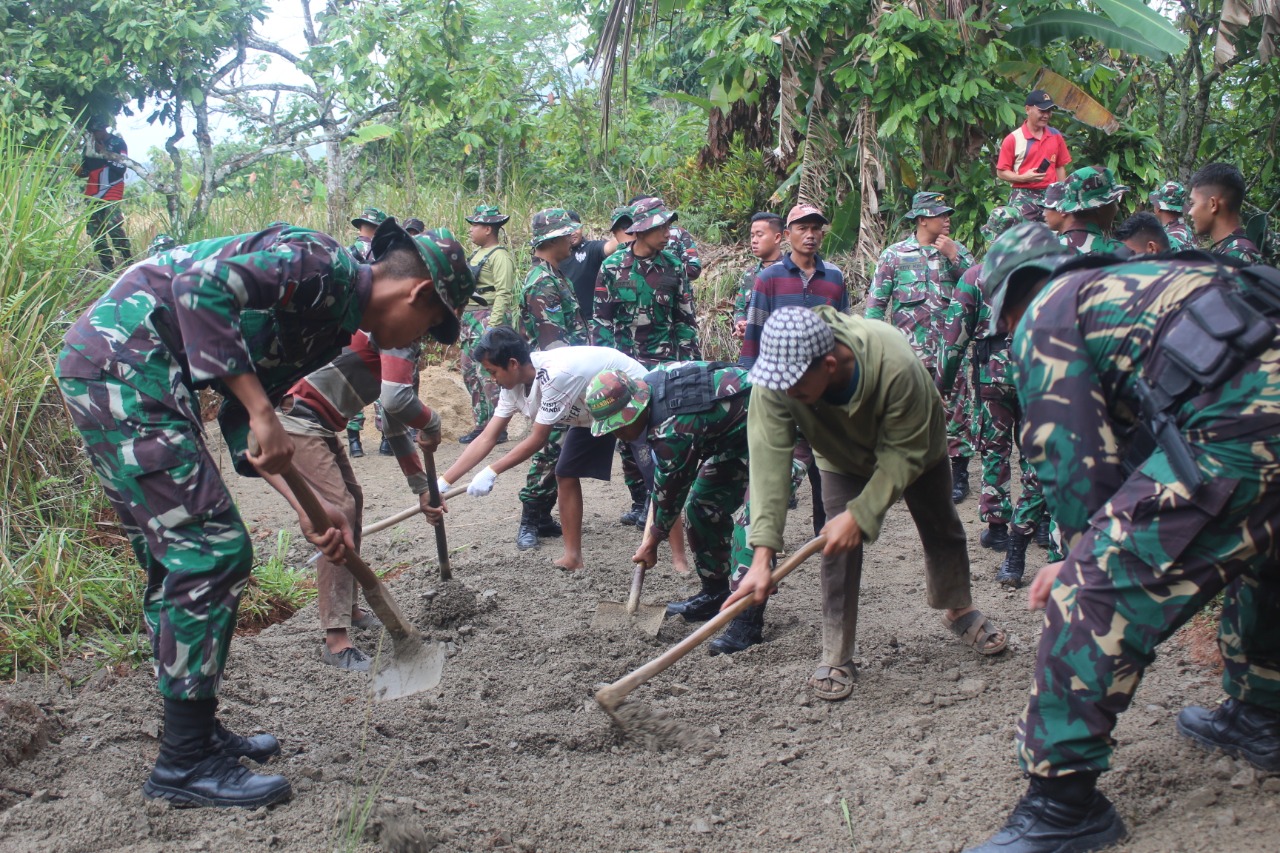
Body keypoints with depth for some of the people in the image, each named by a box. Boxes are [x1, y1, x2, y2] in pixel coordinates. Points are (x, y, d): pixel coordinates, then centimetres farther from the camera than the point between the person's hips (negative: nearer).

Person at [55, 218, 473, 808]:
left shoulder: (331, 326, 17)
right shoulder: (325, 264, -11)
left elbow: (242, 424, 18)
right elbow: (202, 286, -24)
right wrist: (262, 412, -25)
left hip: (102, 371, 11)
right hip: (123, 363, -11)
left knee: (175, 561, 16)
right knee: (215, 552, -9)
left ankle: (195, 732, 26)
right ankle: (185, 763, -2)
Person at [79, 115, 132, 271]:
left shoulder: (118, 143, -3)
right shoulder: (90, 144, 14)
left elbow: (121, 169, -13)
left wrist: (106, 154, -18)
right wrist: (80, 171, 2)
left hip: (111, 195, -7)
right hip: (93, 196, 7)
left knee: (114, 226, -22)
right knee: (95, 231, 5)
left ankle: (127, 262, -15)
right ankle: (107, 268, 10)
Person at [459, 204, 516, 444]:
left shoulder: (499, 256, -11)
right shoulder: (478, 254, 18)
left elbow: (503, 294, -19)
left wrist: (492, 326, -25)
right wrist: (462, 321, 19)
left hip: (488, 318, -10)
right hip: (469, 321, 10)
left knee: (489, 375, -10)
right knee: (469, 373, 11)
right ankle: (481, 425, 18)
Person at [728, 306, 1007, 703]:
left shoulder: (897, 367, -46)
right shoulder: (775, 381, -40)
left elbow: (903, 455, -33)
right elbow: (768, 461, -43)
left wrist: (860, 514, -39)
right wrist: (762, 555, -49)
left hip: (916, 447, -1)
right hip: (843, 457, 1)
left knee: (941, 529, 14)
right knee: (838, 544, -14)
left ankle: (960, 610, 42)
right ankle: (835, 656, -2)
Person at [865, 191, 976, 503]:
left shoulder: (957, 251, 10)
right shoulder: (894, 255, 4)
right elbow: (876, 301, 4)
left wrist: (954, 255, -9)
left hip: (950, 346, 1)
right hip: (909, 349, -1)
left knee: (956, 406, 0)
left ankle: (959, 474, 8)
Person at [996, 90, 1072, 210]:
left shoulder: (1055, 136, 12)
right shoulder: (1013, 139, -1)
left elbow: (1060, 168, 16)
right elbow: (1001, 172, -1)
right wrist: (1023, 178, -17)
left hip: (1049, 196, 4)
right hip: (1022, 197, -4)